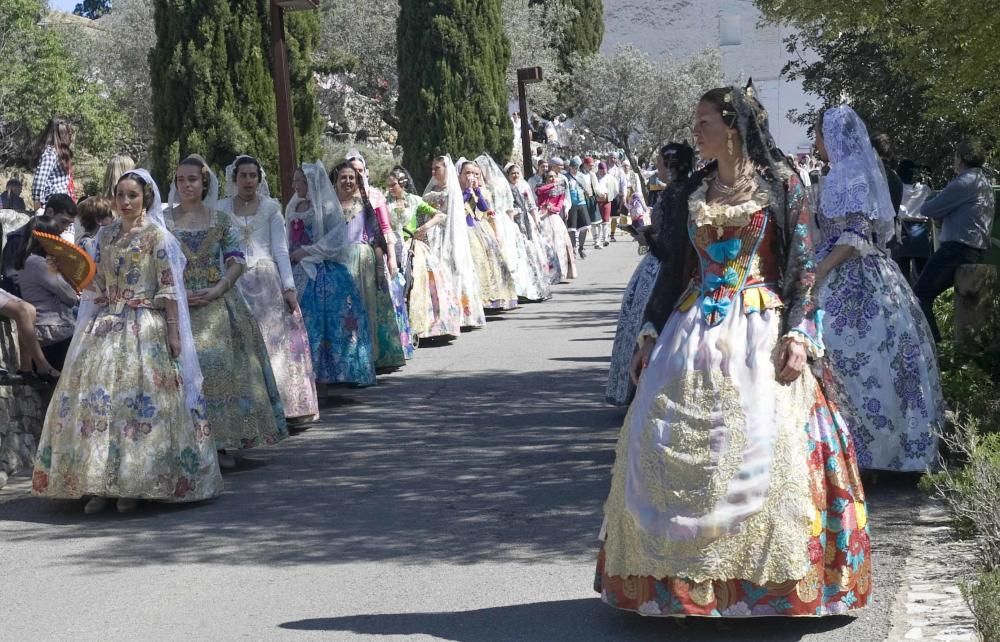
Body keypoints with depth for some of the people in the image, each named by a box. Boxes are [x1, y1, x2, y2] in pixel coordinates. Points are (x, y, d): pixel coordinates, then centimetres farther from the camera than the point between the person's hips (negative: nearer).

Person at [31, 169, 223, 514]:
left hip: (145, 327, -5)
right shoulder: (106, 235, 14)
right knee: (96, 397, -4)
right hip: (106, 326, 5)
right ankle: (100, 485, -1)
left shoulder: (157, 236, -2)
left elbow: (169, 287, -6)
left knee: (136, 399, -10)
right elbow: (96, 285, 18)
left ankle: (132, 485, -2)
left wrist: (173, 332, -11)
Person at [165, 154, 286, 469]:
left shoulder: (221, 220, 5)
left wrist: (217, 290, -13)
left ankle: (226, 443, 6)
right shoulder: (165, 220, 4)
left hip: (218, 303, 1)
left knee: (222, 364, -2)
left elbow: (237, 261, 2)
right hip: (178, 304, 0)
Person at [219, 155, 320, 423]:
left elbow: (281, 249, 2)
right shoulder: (222, 209, 7)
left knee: (276, 341, -3)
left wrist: (289, 286, -6)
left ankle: (285, 405, 2)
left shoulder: (271, 208, 6)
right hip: (235, 282, 0)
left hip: (267, 281, 0)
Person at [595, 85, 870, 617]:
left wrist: (797, 333, -13)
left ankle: (771, 579, 0)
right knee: (664, 444, -2)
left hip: (760, 331, -5)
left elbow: (802, 264, -3)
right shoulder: (692, 192, 13)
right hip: (694, 330, 5)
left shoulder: (780, 184, 1)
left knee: (760, 446, -12)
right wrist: (650, 332, 13)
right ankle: (681, 573, 8)